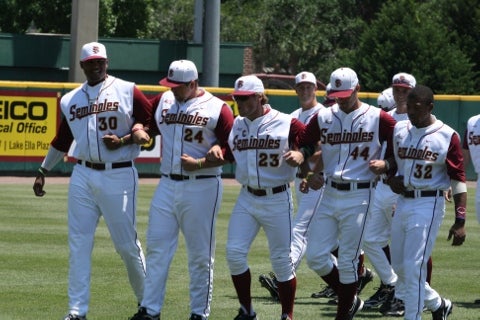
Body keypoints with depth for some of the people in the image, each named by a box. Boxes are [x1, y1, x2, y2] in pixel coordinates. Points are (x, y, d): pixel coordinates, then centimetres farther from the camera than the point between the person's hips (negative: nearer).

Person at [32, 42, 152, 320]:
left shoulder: (127, 91, 0)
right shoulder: (70, 100, 13)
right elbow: (62, 140, 21)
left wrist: (124, 141, -15)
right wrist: (43, 172, 20)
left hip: (119, 176, -4)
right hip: (83, 176, 4)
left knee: (127, 242, 0)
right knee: (79, 244, -1)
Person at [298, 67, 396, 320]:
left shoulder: (378, 118, -4)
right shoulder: (323, 118, 7)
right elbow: (302, 146, 15)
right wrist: (308, 173, 0)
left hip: (358, 197, -5)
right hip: (329, 195, 5)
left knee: (347, 262, -3)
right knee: (315, 257, 1)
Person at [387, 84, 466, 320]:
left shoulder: (447, 136, -9)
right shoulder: (399, 130, 8)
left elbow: (458, 179, -10)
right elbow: (391, 161, 23)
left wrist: (460, 221, -15)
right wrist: (390, 178, -1)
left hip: (428, 205, -7)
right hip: (402, 202, 7)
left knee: (414, 266, -11)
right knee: (399, 265, 12)